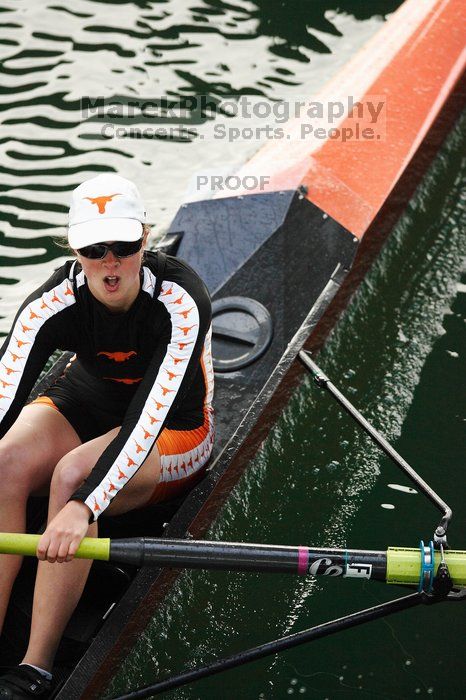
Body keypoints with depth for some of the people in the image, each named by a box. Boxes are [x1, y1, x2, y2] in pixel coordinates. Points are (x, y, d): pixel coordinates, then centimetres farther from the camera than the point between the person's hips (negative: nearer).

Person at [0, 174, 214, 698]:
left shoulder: (179, 301, -31)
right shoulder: (54, 302, -23)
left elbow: (150, 416, -39)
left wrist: (84, 506, -51)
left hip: (174, 429, -3)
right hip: (85, 401, 3)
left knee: (72, 474, -33)